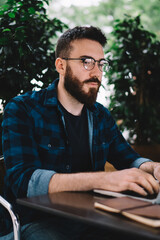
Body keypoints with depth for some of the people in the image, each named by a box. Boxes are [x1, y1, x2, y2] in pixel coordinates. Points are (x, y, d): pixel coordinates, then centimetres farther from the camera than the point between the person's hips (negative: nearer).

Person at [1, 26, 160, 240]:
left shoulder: (101, 116, 12)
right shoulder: (22, 110, -9)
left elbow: (129, 160, 14)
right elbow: (24, 180, -22)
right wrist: (103, 179, -33)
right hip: (37, 222, -5)